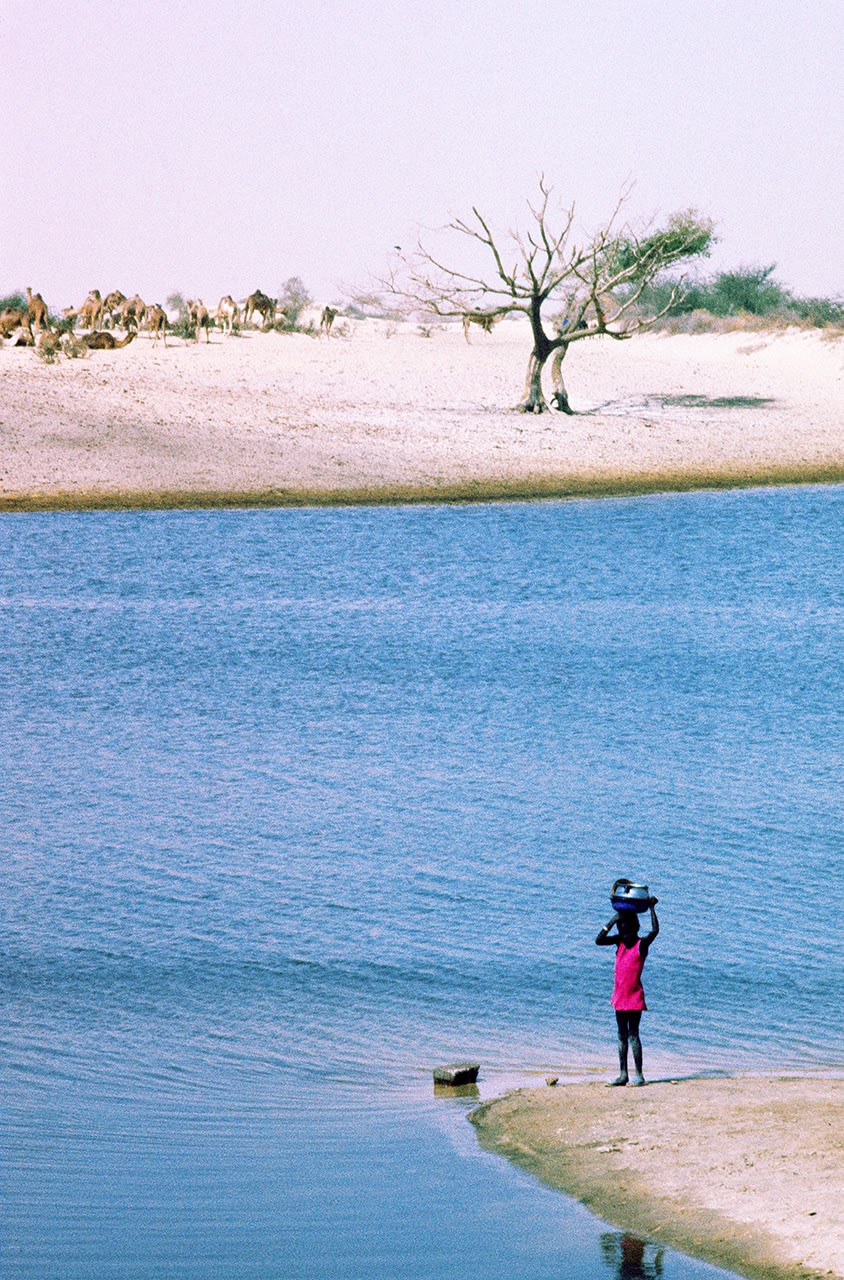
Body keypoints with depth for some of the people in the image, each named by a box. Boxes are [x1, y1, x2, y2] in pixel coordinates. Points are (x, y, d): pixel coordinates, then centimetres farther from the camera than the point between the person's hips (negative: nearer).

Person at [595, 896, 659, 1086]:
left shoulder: (642, 944, -9)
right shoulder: (620, 942, 6)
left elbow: (655, 931, -25)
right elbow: (599, 940, -6)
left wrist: (651, 909, -19)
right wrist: (614, 920, -8)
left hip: (635, 996, -6)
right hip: (620, 995, 6)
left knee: (633, 1034, -6)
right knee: (622, 1035, 9)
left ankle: (638, 1074, -2)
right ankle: (623, 1074, 12)